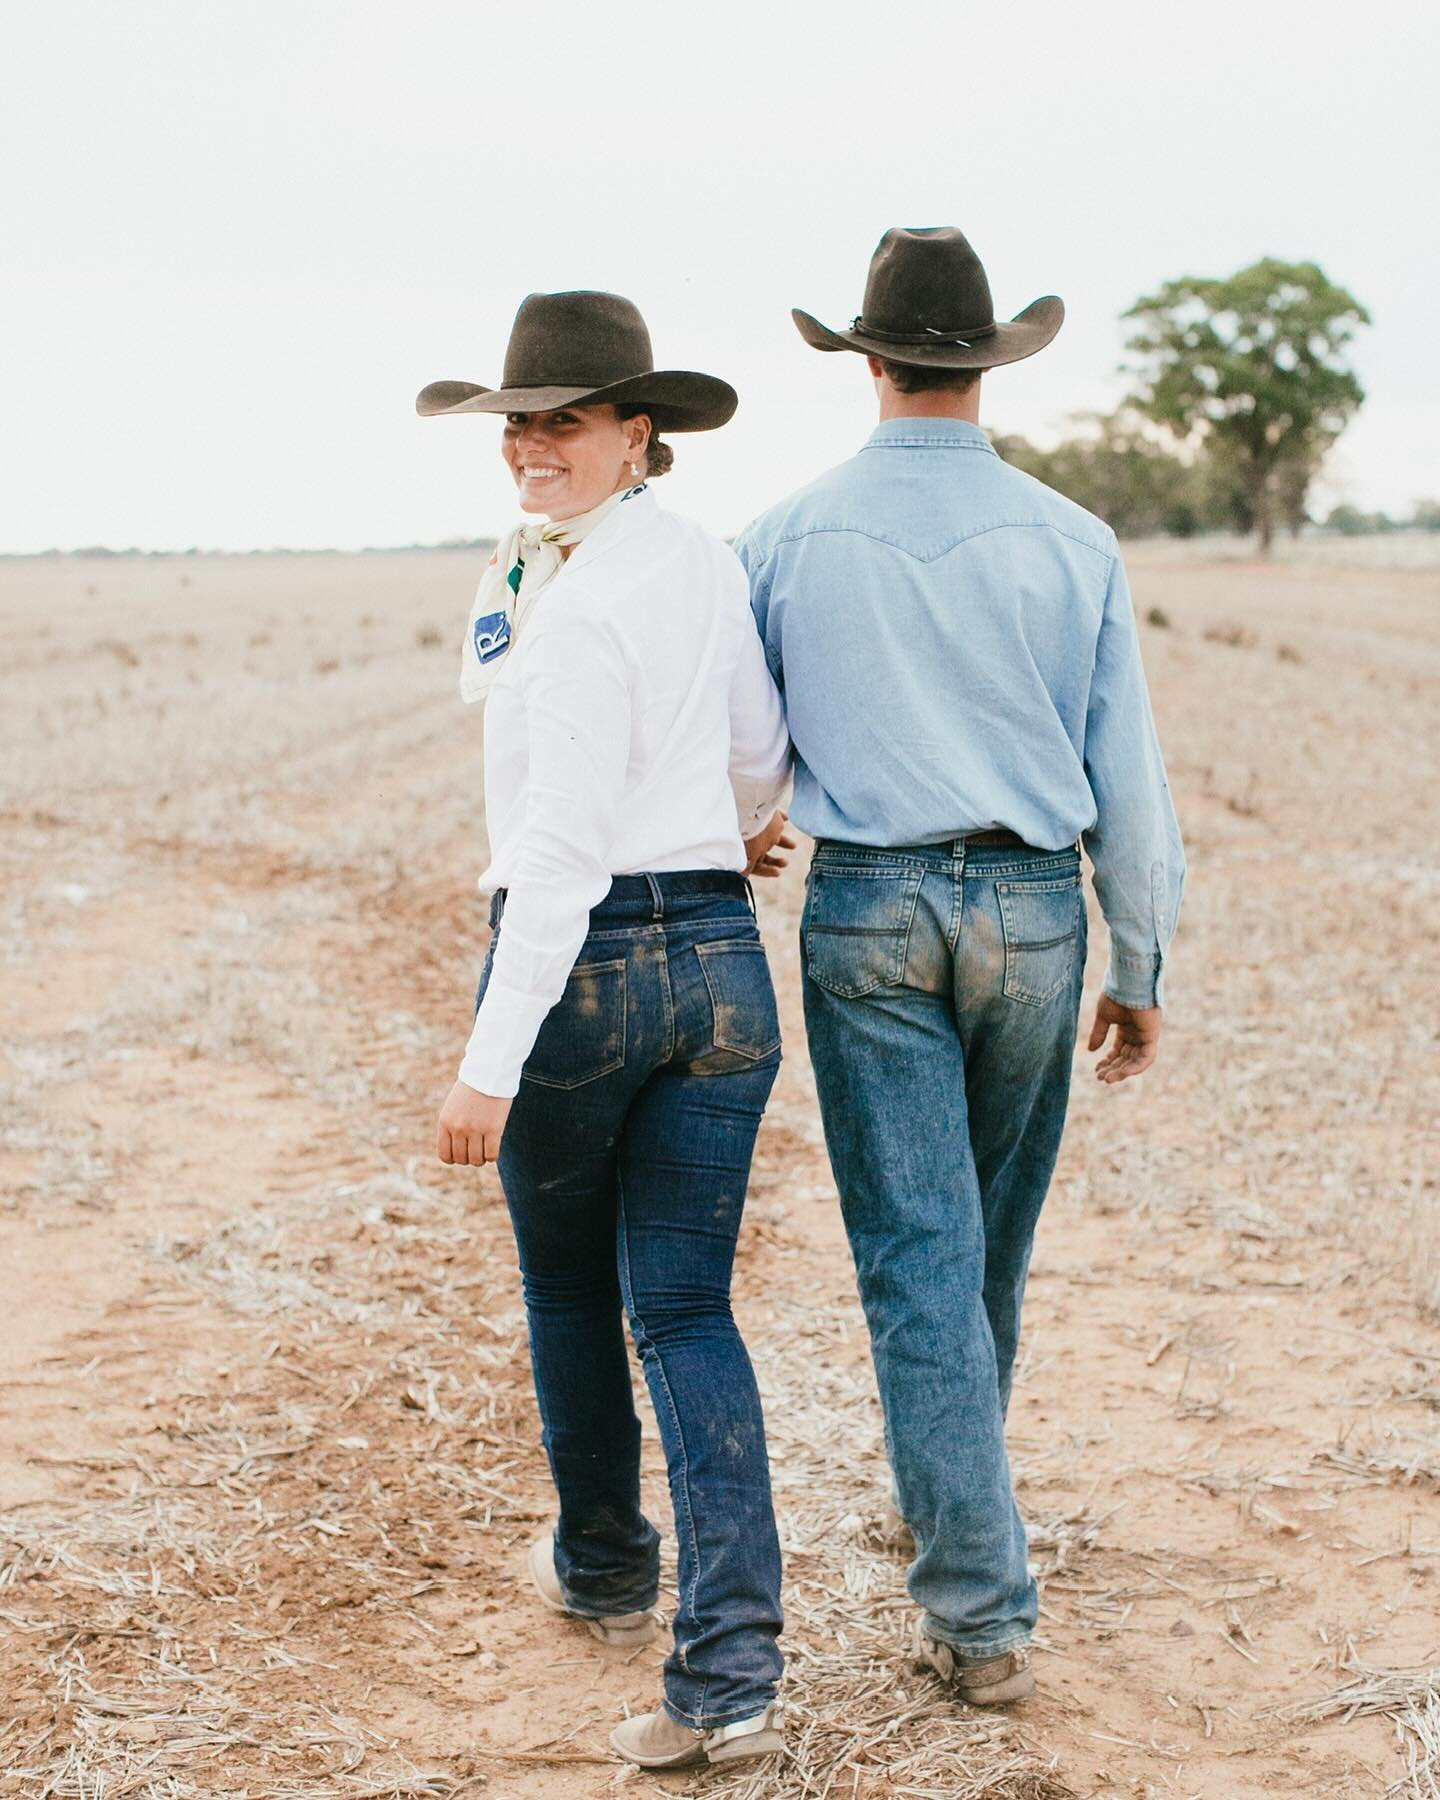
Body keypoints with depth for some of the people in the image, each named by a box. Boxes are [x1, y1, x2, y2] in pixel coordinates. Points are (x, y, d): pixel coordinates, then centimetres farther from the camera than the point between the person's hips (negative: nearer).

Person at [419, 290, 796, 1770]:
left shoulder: (577, 602, -16)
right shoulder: (708, 560, 8)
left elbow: (563, 847, -21)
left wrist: (492, 1058, -22)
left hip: (582, 960, -6)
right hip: (719, 958, 6)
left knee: (567, 1289, 18)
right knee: (686, 1311, 6)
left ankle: (603, 1567, 39)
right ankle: (729, 1671, -3)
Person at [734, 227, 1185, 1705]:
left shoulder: (788, 537, -2)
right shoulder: (1070, 542, -2)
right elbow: (1128, 775, 0)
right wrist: (1141, 968, 9)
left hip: (867, 914, -1)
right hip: (1033, 913, 2)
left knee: (920, 1255, -1)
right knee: (991, 1240, 19)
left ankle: (981, 1612, -3)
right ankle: (945, 1499, 40)